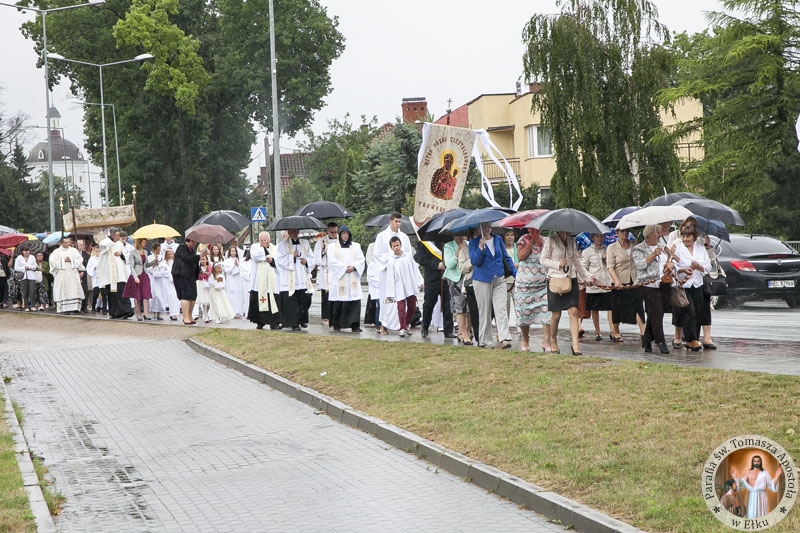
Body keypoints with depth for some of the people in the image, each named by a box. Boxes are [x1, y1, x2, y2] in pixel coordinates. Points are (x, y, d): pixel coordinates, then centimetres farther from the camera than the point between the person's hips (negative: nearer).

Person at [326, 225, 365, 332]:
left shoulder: (356, 246, 15)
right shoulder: (332, 246, 6)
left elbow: (361, 260, 8)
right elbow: (332, 261, -3)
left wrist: (353, 267, -10)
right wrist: (345, 268, -10)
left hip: (353, 279, 2)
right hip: (338, 279, -2)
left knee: (355, 301, -8)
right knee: (338, 302, -4)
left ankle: (355, 325, -11)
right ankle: (336, 325, 7)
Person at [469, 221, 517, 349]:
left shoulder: (498, 239, 11)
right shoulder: (474, 242, 1)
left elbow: (506, 258, 18)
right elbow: (474, 261, -10)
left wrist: (515, 273, 13)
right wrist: (481, 246, -19)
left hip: (499, 279, 2)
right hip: (482, 280, -2)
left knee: (501, 309, -9)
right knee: (485, 312, 1)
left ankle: (504, 338, -18)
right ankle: (485, 341, 7)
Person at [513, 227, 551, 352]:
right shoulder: (524, 239, 2)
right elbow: (520, 256, -14)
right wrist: (532, 241, -14)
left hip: (544, 283, 2)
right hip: (525, 284, -1)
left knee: (547, 312, -12)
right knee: (525, 312, 5)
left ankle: (546, 342, -9)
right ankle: (525, 340, 23)